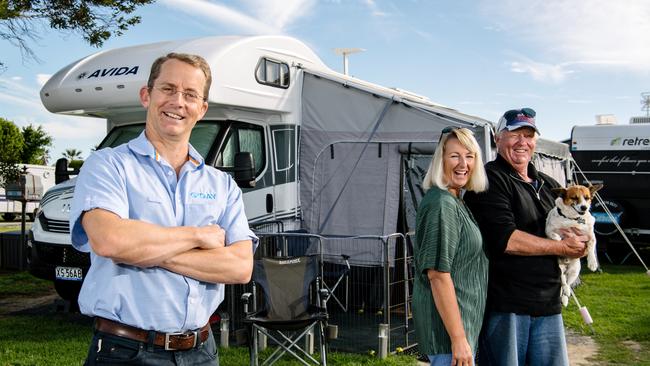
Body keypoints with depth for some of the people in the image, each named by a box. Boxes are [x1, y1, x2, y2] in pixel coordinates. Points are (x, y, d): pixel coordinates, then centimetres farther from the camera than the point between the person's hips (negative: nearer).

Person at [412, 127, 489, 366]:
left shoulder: (456, 201, 12)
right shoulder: (442, 204, -18)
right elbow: (438, 274, -24)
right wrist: (458, 338, -23)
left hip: (464, 323, 10)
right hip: (448, 325, -10)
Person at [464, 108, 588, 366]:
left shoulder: (548, 185, 18)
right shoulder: (490, 181, -8)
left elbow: (580, 238, 24)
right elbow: (505, 239, -20)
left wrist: (580, 242, -2)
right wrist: (562, 247, -10)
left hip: (548, 305, 7)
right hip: (505, 304, -7)